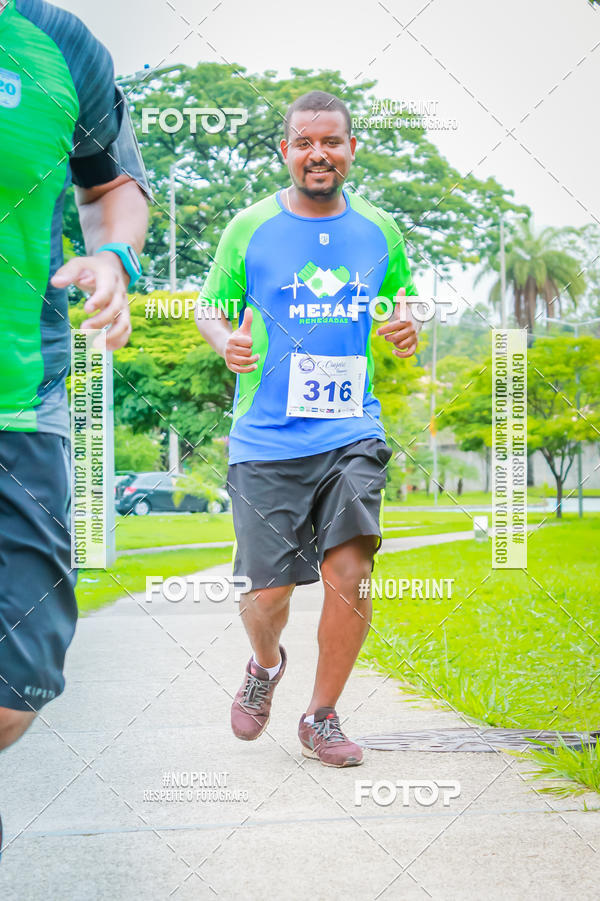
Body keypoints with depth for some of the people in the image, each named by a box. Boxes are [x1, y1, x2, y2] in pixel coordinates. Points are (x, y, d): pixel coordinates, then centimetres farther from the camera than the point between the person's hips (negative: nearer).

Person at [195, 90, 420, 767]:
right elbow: (210, 305, 11)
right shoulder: (249, 227, 3)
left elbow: (403, 298, 22)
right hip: (266, 440, -1)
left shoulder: (379, 230, 9)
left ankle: (321, 717, 9)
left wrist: (406, 331, -1)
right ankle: (265, 665, 37)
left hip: (351, 434, 1)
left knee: (349, 575, -13)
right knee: (268, 592, 0)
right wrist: (224, 341, -11)